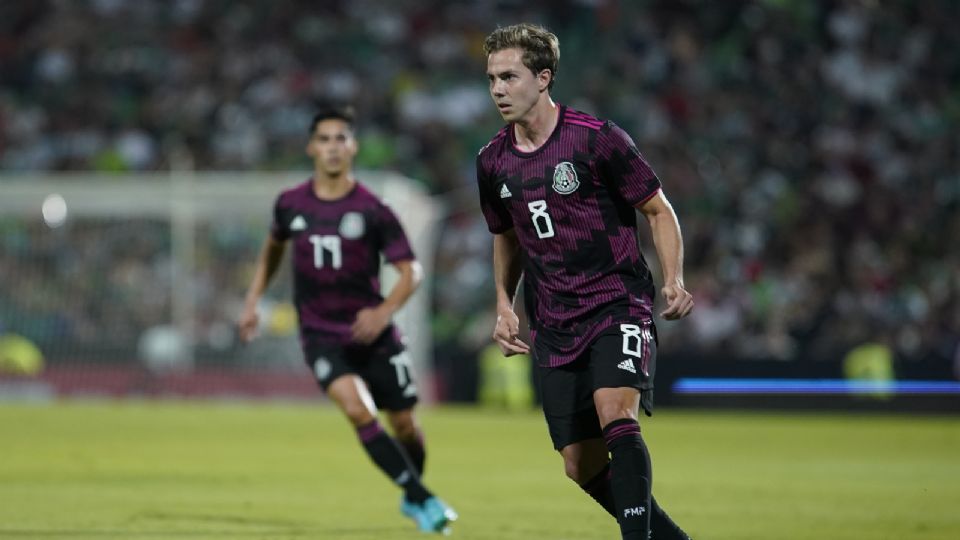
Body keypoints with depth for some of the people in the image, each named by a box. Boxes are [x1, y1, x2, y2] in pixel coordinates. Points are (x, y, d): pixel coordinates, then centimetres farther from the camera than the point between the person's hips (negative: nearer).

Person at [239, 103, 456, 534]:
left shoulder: (373, 210, -10)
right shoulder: (291, 204, -1)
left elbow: (410, 271, -11)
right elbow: (273, 246, 21)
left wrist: (384, 313, -28)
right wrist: (252, 300, 15)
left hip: (371, 333, 0)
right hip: (321, 334, 0)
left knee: (404, 424, 7)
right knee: (358, 411, -23)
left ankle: (411, 498, 37)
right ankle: (424, 500, -16)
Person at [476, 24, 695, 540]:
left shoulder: (596, 138, -10)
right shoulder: (492, 162, 6)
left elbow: (659, 210, -2)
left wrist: (673, 281, -15)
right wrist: (504, 304, 9)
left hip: (617, 306, -5)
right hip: (554, 328, 5)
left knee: (616, 418, -29)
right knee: (583, 467, 2)